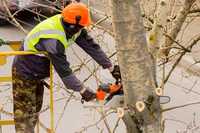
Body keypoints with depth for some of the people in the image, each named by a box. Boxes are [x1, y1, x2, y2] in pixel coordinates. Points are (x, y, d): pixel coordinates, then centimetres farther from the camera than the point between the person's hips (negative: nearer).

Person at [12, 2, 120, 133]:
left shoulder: (72, 27, -12)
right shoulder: (53, 39, -37)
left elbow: (91, 46, -5)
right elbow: (63, 69, -32)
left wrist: (111, 67, -3)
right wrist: (82, 90, -25)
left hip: (37, 75, 9)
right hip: (24, 75, -9)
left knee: (35, 112, 14)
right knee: (25, 115, -7)